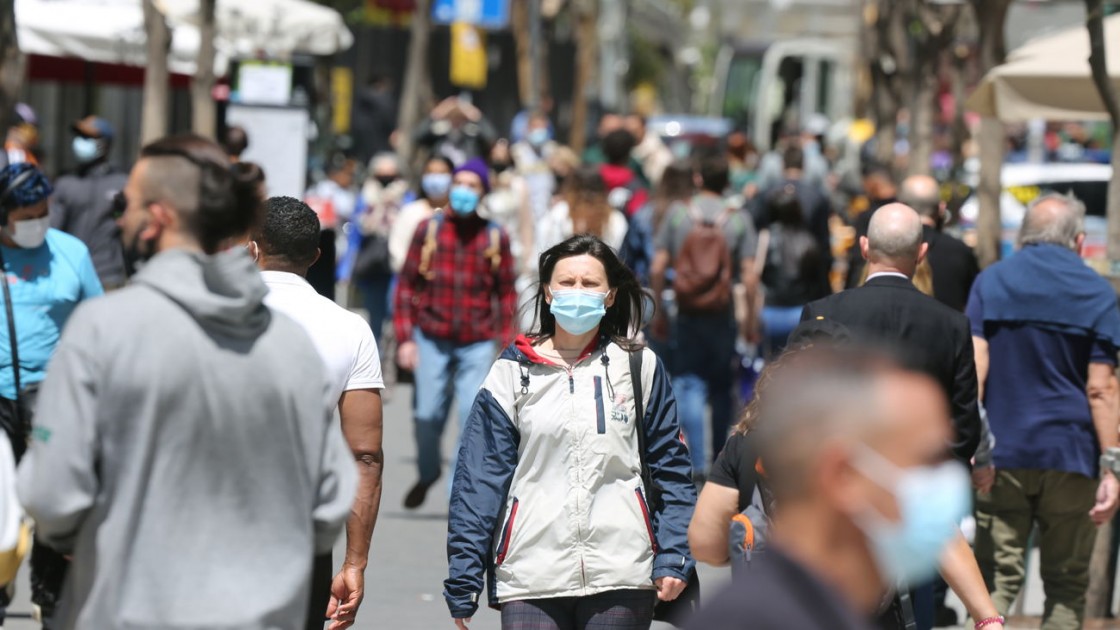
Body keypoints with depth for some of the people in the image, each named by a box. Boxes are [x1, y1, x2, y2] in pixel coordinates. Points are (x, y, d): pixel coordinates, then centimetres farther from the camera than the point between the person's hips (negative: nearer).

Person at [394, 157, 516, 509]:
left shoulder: (495, 238, 4)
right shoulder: (428, 230, 3)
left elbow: (506, 293, 7)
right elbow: (407, 284, 4)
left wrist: (506, 344, 2)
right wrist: (405, 338, -2)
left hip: (477, 343, 0)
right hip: (432, 338, 0)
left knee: (473, 415, -11)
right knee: (427, 414, 0)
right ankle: (428, 472, 29)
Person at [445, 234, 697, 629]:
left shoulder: (640, 368, 8)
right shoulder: (513, 373, 7)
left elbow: (670, 468, 9)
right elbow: (479, 476, 4)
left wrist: (673, 559, -2)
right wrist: (463, 581, -1)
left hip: (621, 578, 0)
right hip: (532, 579, 0)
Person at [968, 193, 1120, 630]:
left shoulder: (990, 283, 4)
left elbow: (975, 369, -5)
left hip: (1003, 455, 1)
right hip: (1070, 459, -1)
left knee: (997, 579, 1)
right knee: (1067, 585, 8)